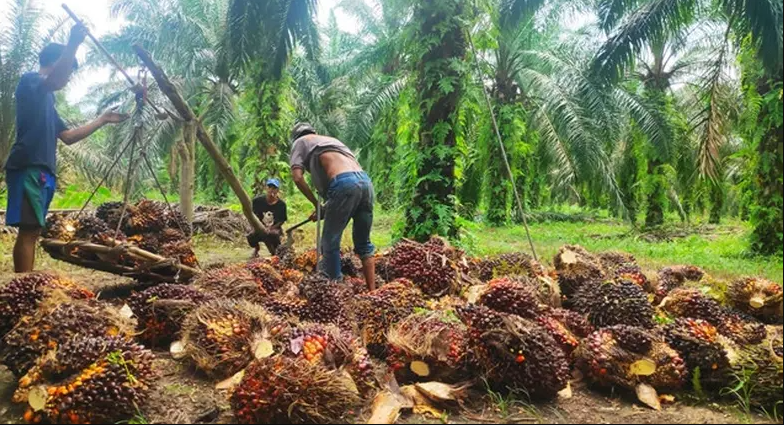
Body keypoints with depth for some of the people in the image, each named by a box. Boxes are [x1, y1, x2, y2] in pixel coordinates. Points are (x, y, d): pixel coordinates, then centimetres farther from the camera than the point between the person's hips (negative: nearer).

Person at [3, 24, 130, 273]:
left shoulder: (45, 99, 27)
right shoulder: (30, 82, 1)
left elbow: (68, 136, 29)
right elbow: (55, 80, -25)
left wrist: (102, 120, 32)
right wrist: (74, 43, -23)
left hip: (41, 170, 10)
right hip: (29, 168, -10)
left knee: (33, 231, 7)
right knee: (29, 230, -15)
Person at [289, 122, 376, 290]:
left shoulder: (300, 142, 20)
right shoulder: (331, 139, 38)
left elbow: (298, 177, 4)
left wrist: (316, 204, 15)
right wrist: (326, 208, 33)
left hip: (344, 183, -6)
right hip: (365, 181, 6)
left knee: (330, 243, 5)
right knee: (364, 243, 15)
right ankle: (372, 292, 14)